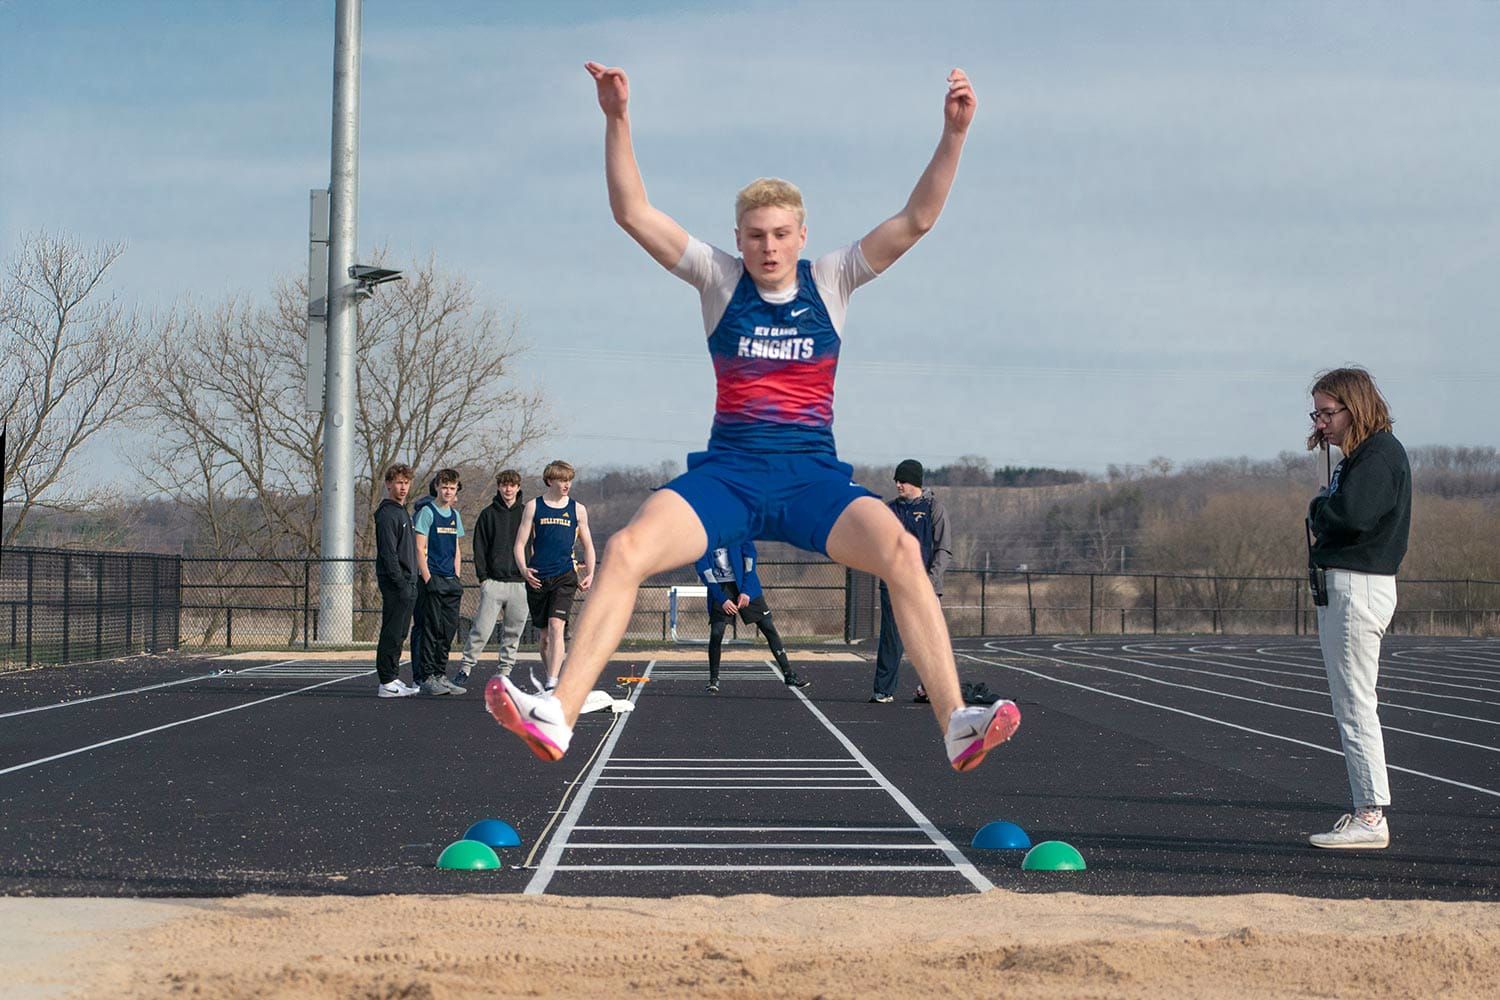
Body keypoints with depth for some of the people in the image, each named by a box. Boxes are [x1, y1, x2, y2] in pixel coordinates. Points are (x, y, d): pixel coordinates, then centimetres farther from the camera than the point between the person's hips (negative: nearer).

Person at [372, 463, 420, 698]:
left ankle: (393, 677, 17)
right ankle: (387, 682, -7)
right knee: (392, 632, -8)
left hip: (406, 583, 10)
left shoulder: (402, 512, 20)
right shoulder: (387, 513, -11)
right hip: (395, 583, -10)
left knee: (399, 633, 12)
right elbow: (388, 553, -18)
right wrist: (402, 584, -21)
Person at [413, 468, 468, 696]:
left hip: (451, 582, 7)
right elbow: (420, 548, -9)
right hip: (433, 579, -7)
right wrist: (427, 579, -14)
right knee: (431, 630, -7)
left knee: (449, 630, 6)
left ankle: (441, 676, 12)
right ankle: (426, 677, -4)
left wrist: (457, 579, 12)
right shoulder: (426, 512, -4)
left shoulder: (455, 515, 16)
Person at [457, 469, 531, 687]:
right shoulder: (488, 514, 6)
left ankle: (505, 671, 13)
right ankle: (466, 667, 3)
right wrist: (482, 576, -3)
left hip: (519, 582, 1)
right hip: (493, 582, -1)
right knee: (481, 629, -6)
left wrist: (530, 574, 3)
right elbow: (480, 548, 5)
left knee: (513, 632, 5)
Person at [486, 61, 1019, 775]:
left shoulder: (831, 280, 7)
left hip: (813, 475, 0)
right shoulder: (718, 279, 7)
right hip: (726, 472, 0)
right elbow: (632, 213, -1)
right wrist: (617, 120, -12)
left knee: (901, 551, -28)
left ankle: (956, 723, -29)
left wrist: (953, 134, -12)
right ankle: (557, 716, -28)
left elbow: (917, 219, 0)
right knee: (627, 548, -25)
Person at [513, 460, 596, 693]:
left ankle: (553, 685, -23)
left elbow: (588, 546, 17)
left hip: (564, 577, -1)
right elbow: (520, 544, 5)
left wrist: (589, 574, 3)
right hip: (537, 577, 1)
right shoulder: (533, 507, 7)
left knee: (556, 626, -18)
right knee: (542, 633, 7)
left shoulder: (577, 509, 9)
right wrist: (524, 569, -12)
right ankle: (551, 676, 26)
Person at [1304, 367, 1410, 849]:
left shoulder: (1381, 453, -12)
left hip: (1360, 587, -11)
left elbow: (1352, 514, -26)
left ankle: (1371, 816, -7)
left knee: (1355, 703, -9)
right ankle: (1366, 810, 17)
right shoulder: (1358, 456, 19)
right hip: (1340, 588, 11)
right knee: (1351, 704, 12)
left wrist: (1318, 508, -8)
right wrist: (1327, 516, -3)